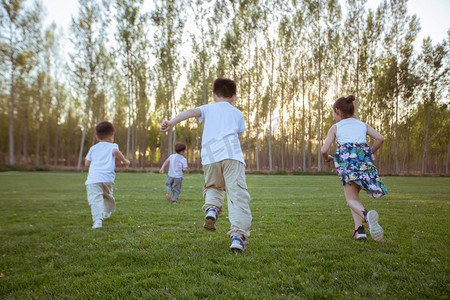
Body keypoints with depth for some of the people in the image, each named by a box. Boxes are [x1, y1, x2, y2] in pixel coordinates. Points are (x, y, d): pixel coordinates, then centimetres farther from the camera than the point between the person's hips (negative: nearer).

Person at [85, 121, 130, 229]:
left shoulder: (93, 148, 23)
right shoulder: (113, 146, 14)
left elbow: (86, 163, 21)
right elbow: (115, 151, -10)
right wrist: (124, 160, 1)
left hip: (92, 178, 0)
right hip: (107, 177, 0)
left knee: (95, 199, -14)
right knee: (108, 196, 25)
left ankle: (97, 220, -34)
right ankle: (106, 213, 46)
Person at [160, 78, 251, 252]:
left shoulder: (208, 108, 24)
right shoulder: (237, 113, 26)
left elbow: (191, 112, 4)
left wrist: (172, 122, -7)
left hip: (210, 156, 2)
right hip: (232, 155, -1)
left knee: (213, 187, 25)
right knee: (237, 193, -7)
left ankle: (212, 207, -6)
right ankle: (238, 234, -23)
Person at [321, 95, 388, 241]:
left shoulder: (335, 127, 17)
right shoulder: (362, 125, 24)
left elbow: (324, 150, 8)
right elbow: (380, 138, 11)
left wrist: (327, 158, 30)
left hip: (346, 159, -3)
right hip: (365, 157, 3)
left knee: (351, 199, 3)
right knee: (354, 194, 19)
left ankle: (366, 215, -30)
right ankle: (358, 228, 3)